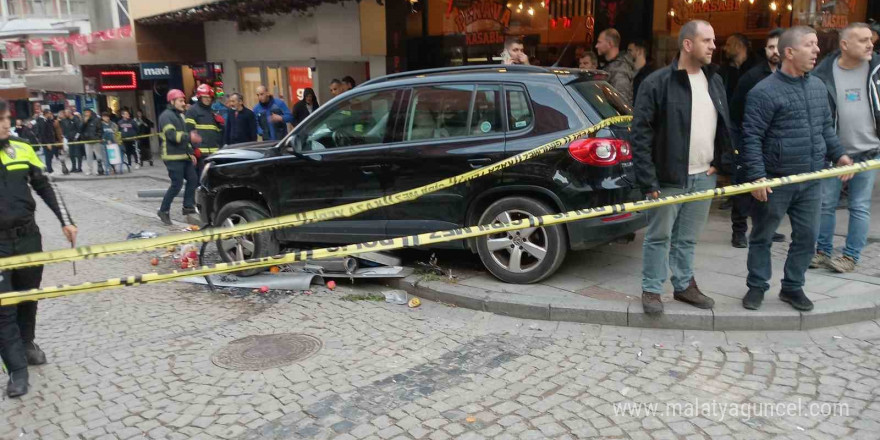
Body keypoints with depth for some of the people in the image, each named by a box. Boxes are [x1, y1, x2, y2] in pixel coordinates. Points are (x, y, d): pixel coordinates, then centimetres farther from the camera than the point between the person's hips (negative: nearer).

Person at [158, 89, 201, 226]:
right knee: (177, 184, -9)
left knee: (192, 180, 3)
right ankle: (164, 211, 6)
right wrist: (189, 137, -32)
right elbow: (172, 135, -22)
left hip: (184, 156, 9)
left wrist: (191, 152, 20)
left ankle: (188, 210, 11)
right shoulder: (166, 116, -9)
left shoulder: (180, 115, 21)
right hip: (173, 157, -9)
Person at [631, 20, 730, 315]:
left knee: (687, 238, 16)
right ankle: (651, 289, 17)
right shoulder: (657, 83, -11)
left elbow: (724, 126, 20)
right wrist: (648, 180, -18)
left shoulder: (715, 81, 10)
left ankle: (684, 285, 30)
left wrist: (718, 162, 9)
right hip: (668, 177, -5)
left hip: (703, 176, 6)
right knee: (659, 236, 4)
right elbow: (640, 135, -14)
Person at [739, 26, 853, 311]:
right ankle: (757, 286, 23)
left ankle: (793, 287, 27)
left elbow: (826, 127, 20)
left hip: (811, 181, 6)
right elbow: (751, 138, -15)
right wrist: (756, 176, -21)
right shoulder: (764, 92, -13)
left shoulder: (818, 86, 10)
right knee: (762, 237, 8)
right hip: (775, 181, -6)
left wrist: (838, 154, 7)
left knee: (807, 237, 12)